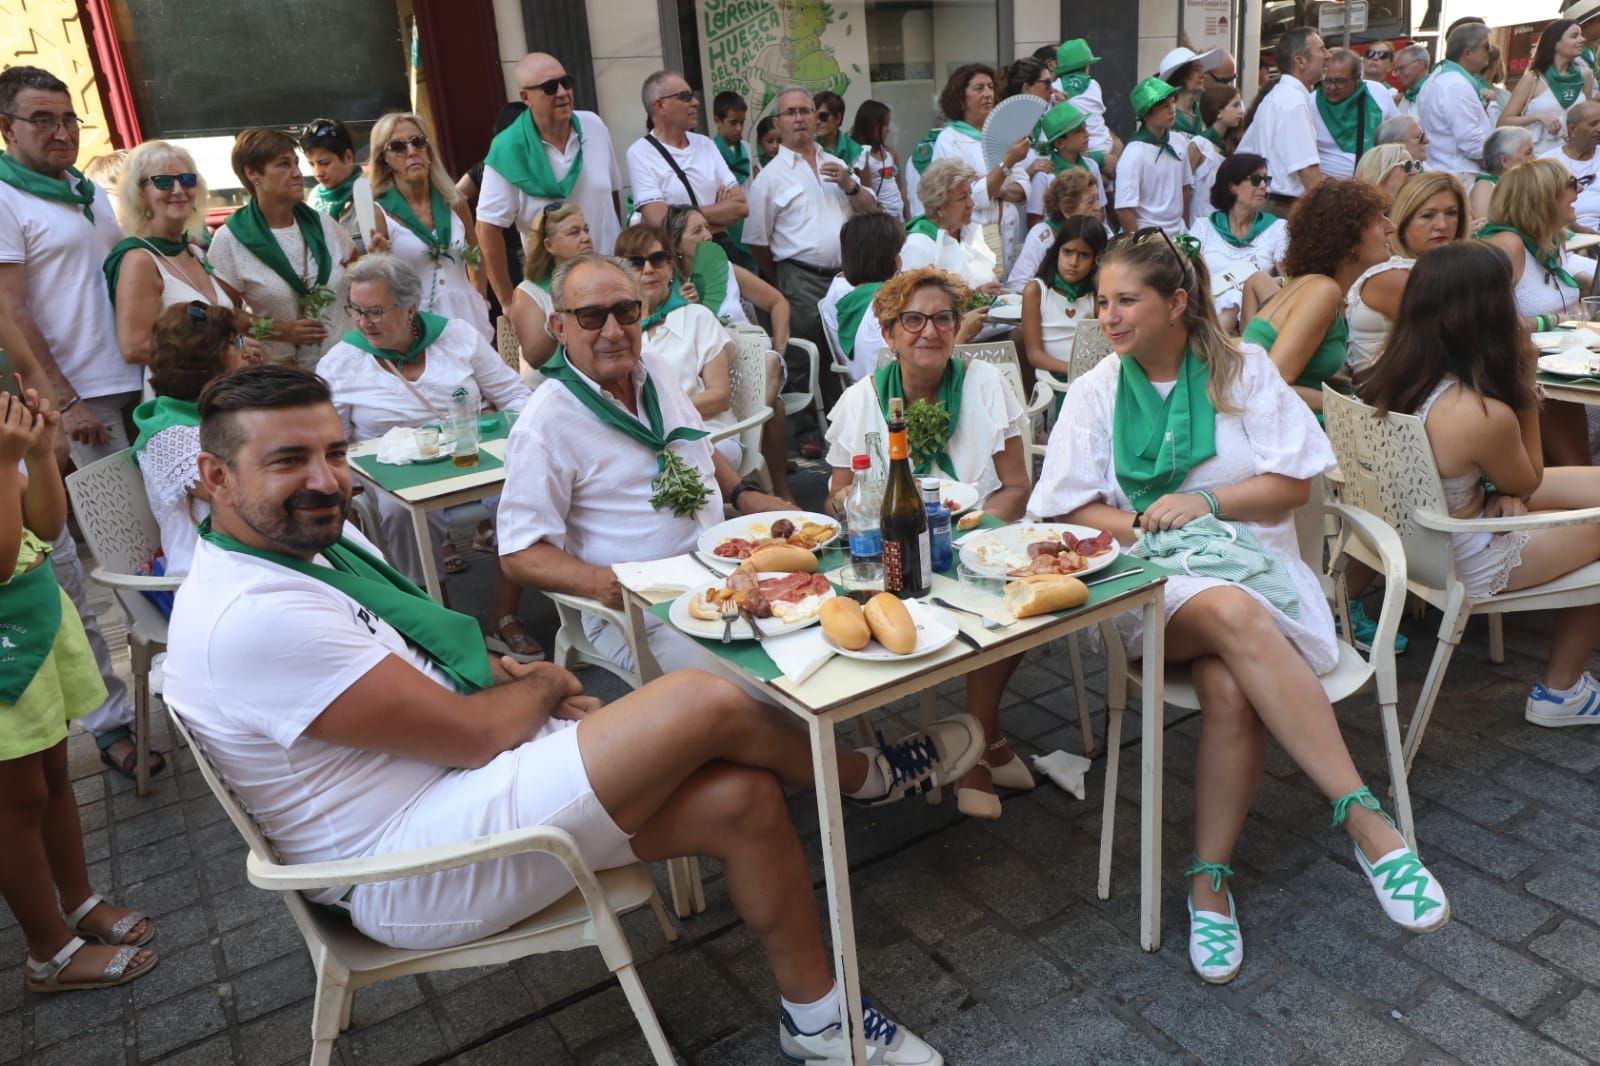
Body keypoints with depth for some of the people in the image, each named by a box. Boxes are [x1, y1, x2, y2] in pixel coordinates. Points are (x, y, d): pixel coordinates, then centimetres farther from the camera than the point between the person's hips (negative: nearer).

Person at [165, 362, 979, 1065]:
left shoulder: (323, 542, 7)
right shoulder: (252, 618, -24)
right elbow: (476, 732, -22)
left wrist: (512, 676, 1)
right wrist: (546, 687, -1)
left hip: (461, 777, 10)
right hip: (408, 869, -10)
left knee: (740, 800, -4)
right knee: (706, 703, -20)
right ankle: (871, 773, 10)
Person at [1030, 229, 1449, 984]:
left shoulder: (1242, 369, 8)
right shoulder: (1095, 392, 10)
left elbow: (1293, 484, 4)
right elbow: (1072, 508, 4)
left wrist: (1206, 503, -11)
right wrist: (1142, 526, -14)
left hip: (1249, 559, 1)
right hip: (1149, 582, 0)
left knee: (1231, 688, -33)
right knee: (1236, 616, -37)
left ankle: (1209, 881, -22)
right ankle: (1364, 819, -34)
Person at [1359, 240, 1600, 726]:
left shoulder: (1389, 376, -10)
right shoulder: (1486, 415, -31)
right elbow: (1527, 482, -7)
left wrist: (1501, 492, -6)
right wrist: (1526, 387, -9)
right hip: (1463, 567, -7)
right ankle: (1560, 691, 27)